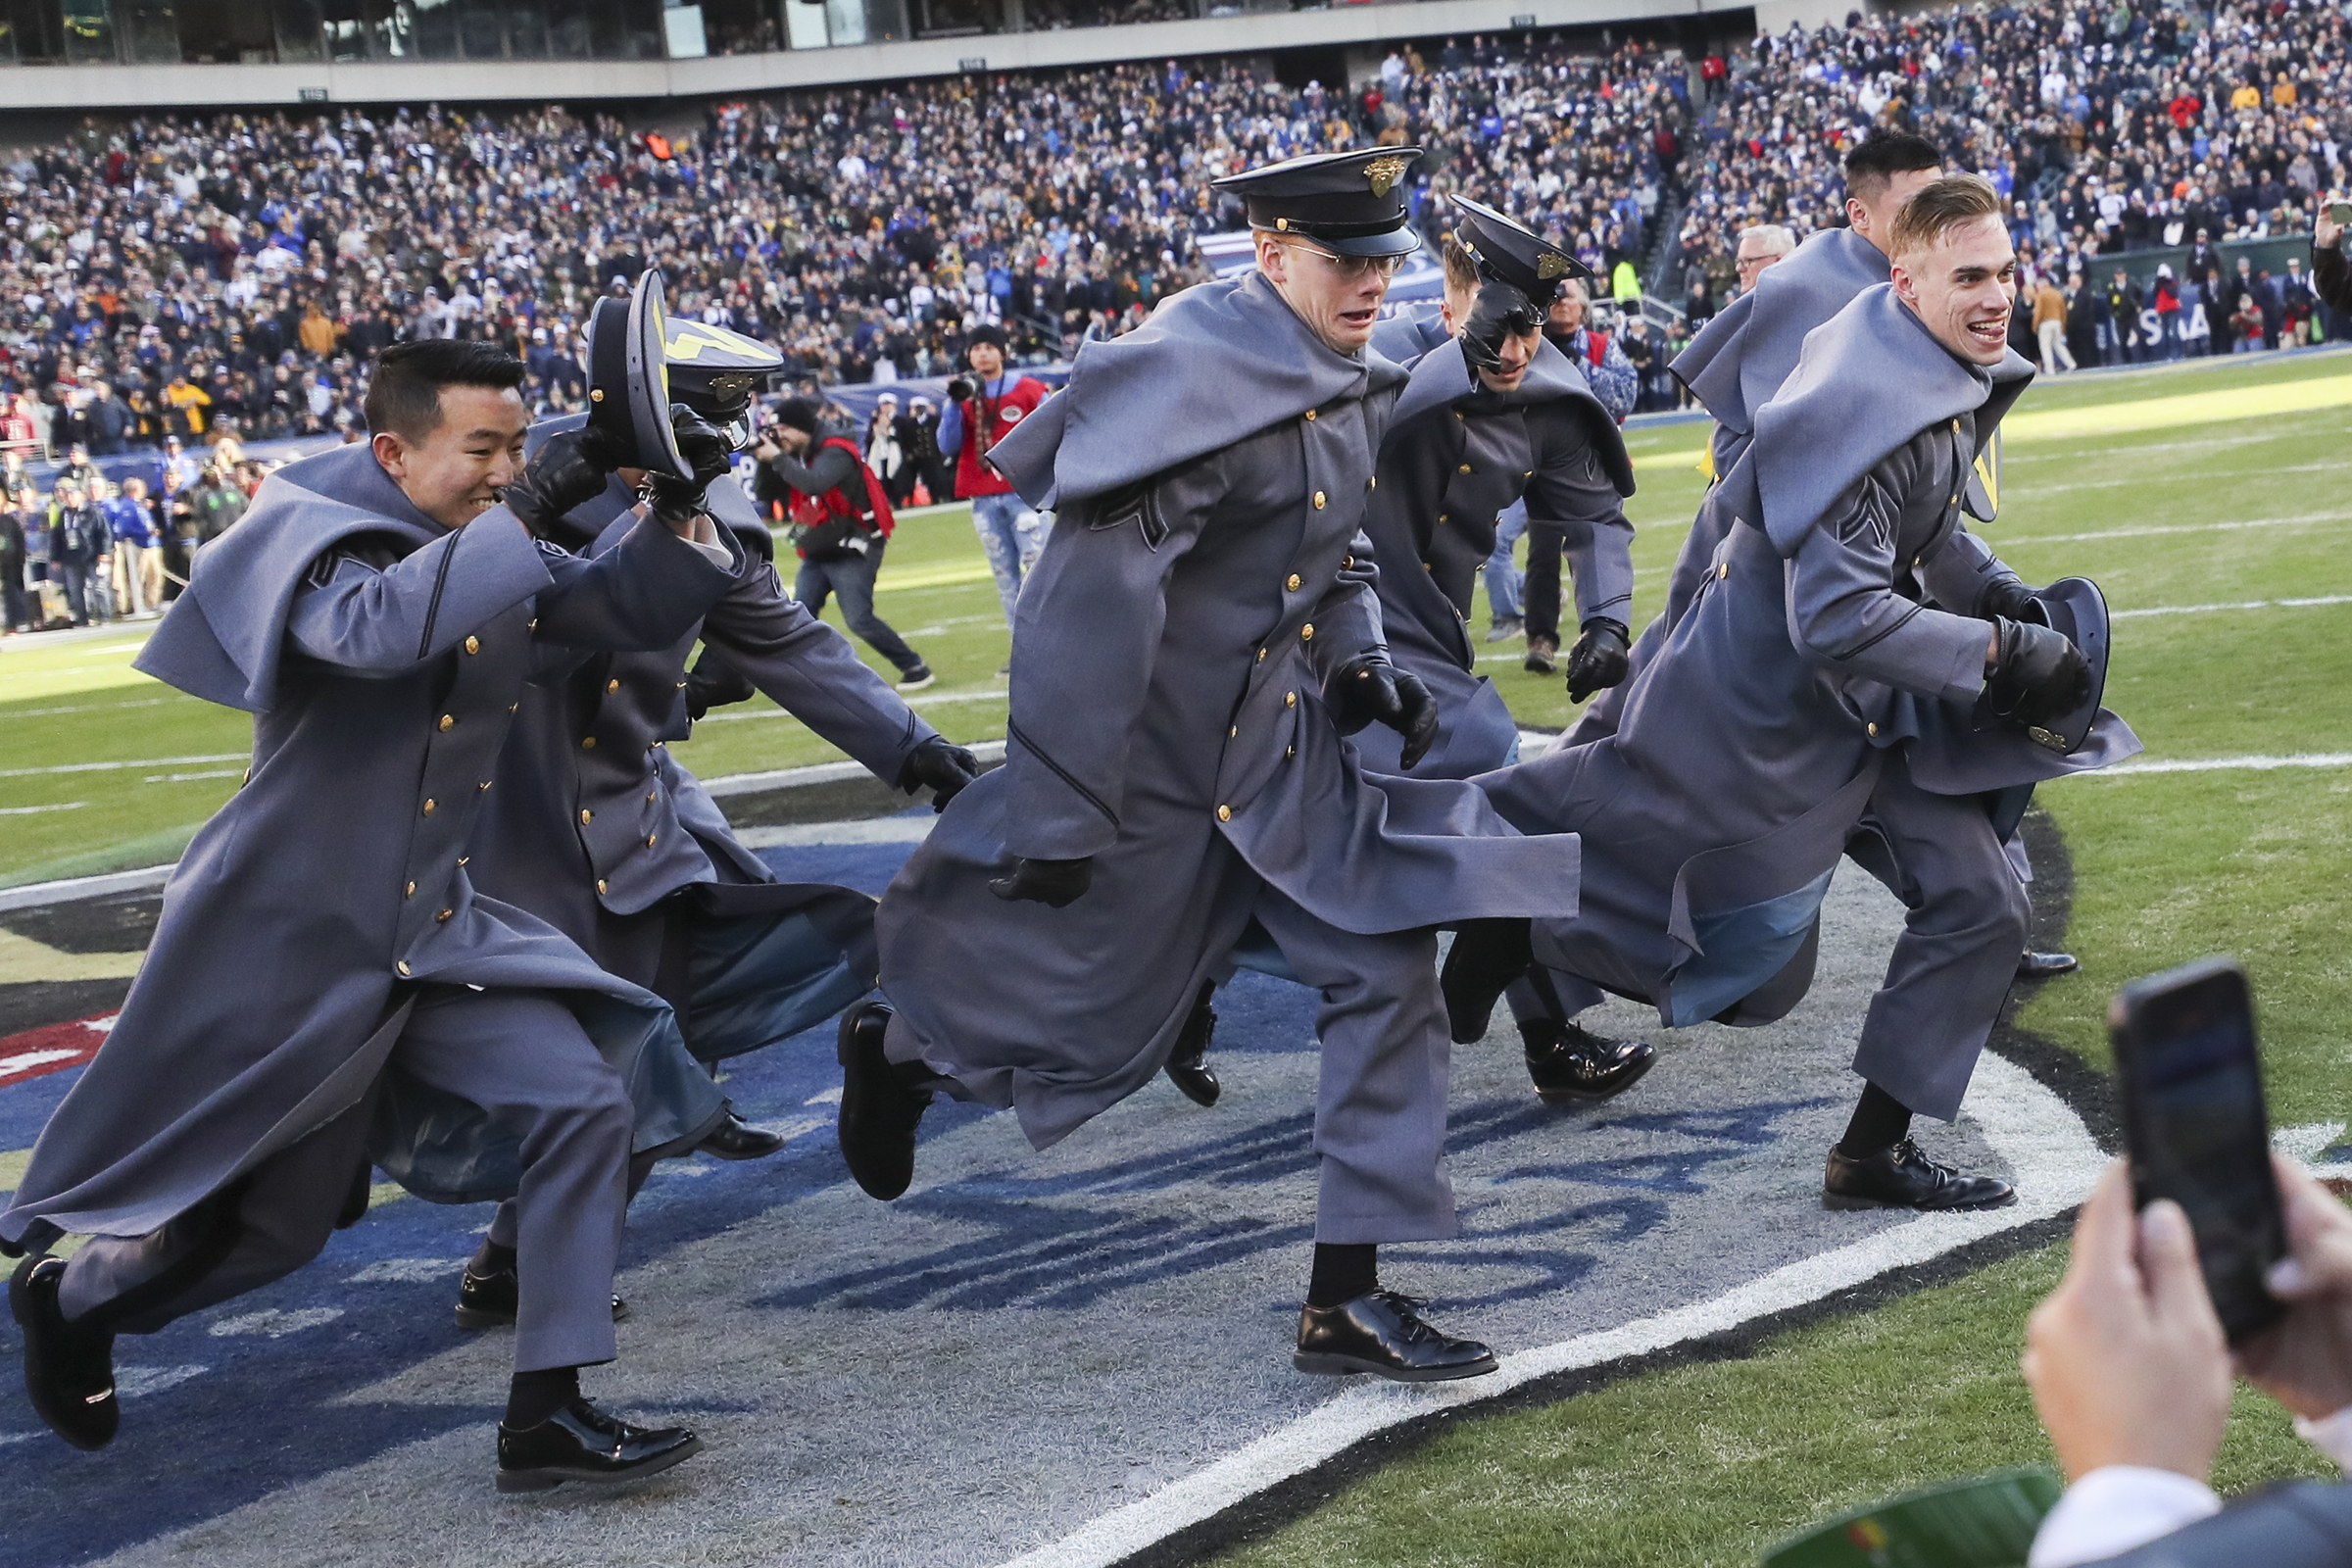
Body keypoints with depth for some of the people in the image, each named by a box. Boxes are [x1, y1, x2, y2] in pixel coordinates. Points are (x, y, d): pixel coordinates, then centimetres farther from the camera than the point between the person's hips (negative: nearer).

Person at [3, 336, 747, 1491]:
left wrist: (679, 507, -11)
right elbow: (375, 626, -36)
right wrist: (525, 512, -35)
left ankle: (544, 1417, -5)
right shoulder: (305, 528, -16)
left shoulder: (501, 560, 4)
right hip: (279, 939, -6)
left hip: (433, 937, 6)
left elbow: (638, 613, 7)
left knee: (584, 1106, -12)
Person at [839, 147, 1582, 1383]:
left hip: (1280, 747, 8)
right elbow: (1086, 604, -25)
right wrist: (1059, 813, -24)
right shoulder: (1187, 379, -23)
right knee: (1088, 1025, 7)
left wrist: (1359, 662, 1)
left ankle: (1348, 1294, 1)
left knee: (1387, 965, -4)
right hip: (1154, 761, -8)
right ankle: (894, 1051, 40)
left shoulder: (1346, 386, 5)